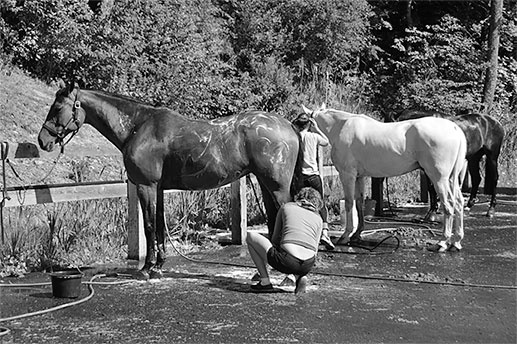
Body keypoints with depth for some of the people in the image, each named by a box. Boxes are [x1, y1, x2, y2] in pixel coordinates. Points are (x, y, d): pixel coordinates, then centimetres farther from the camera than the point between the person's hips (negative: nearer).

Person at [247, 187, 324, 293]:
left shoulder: (286, 207, 16)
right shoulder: (319, 219, 20)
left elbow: (275, 239, 22)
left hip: (287, 262, -4)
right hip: (308, 265, 4)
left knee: (250, 236, 20)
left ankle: (265, 282, 15)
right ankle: (300, 277, 13)